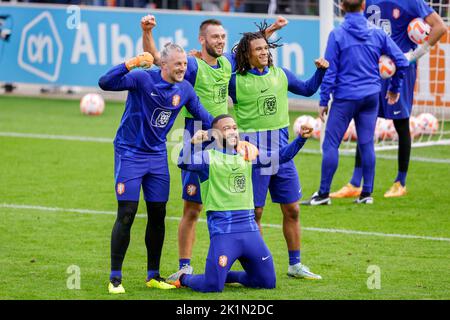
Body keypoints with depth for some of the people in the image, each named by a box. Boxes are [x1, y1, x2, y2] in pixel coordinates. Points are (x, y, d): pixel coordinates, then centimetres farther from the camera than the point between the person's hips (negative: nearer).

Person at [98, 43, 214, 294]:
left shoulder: (185, 89, -1)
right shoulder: (143, 79, -17)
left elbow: (203, 116, 11)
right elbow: (106, 83, -28)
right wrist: (131, 64, -41)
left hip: (157, 156, 5)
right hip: (130, 153, -5)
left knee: (158, 215, 8)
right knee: (127, 215, -9)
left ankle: (153, 276, 22)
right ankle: (115, 278, -1)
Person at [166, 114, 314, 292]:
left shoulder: (247, 156, 14)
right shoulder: (209, 157, -3)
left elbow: (281, 156, 15)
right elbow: (184, 163, -22)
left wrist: (301, 139, 3)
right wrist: (192, 143, -38)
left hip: (249, 229, 6)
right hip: (223, 231, -6)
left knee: (268, 283, 10)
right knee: (212, 286, -13)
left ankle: (227, 276, 33)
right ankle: (183, 278, 18)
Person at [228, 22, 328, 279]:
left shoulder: (280, 75, 7)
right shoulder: (236, 81, -6)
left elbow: (308, 89, 21)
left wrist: (321, 71, 8)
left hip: (282, 151, 5)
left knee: (292, 210, 8)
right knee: (254, 213, 1)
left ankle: (295, 265, 19)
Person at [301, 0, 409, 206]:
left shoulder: (337, 35, -9)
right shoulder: (377, 34, 1)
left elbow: (330, 71, -8)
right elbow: (401, 61, 2)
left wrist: (324, 100, -1)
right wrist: (395, 88, 16)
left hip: (346, 97, -4)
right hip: (371, 96, 4)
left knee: (330, 143, 2)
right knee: (366, 143, 9)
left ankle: (323, 193, 2)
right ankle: (367, 193, 11)